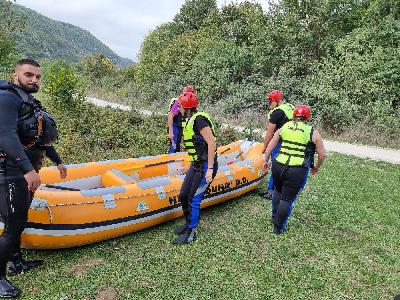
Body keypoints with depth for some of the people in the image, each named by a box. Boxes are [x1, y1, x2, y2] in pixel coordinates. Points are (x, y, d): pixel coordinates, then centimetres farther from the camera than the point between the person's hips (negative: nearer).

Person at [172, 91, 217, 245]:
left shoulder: (199, 119, -17)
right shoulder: (191, 120, 13)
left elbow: (211, 143, -23)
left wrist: (210, 169, -24)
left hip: (205, 166, -9)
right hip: (196, 164, 9)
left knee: (193, 200, -2)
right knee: (183, 196, 13)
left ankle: (191, 234, 14)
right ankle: (188, 223, 33)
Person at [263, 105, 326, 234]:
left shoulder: (283, 127, 11)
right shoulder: (313, 133, 4)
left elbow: (270, 146, 11)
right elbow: (322, 154, 7)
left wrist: (266, 160, 22)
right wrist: (317, 167, 23)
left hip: (278, 166, 3)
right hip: (297, 171, -3)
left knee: (278, 191, 27)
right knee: (287, 199, 9)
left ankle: (274, 218, 39)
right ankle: (278, 227, 21)